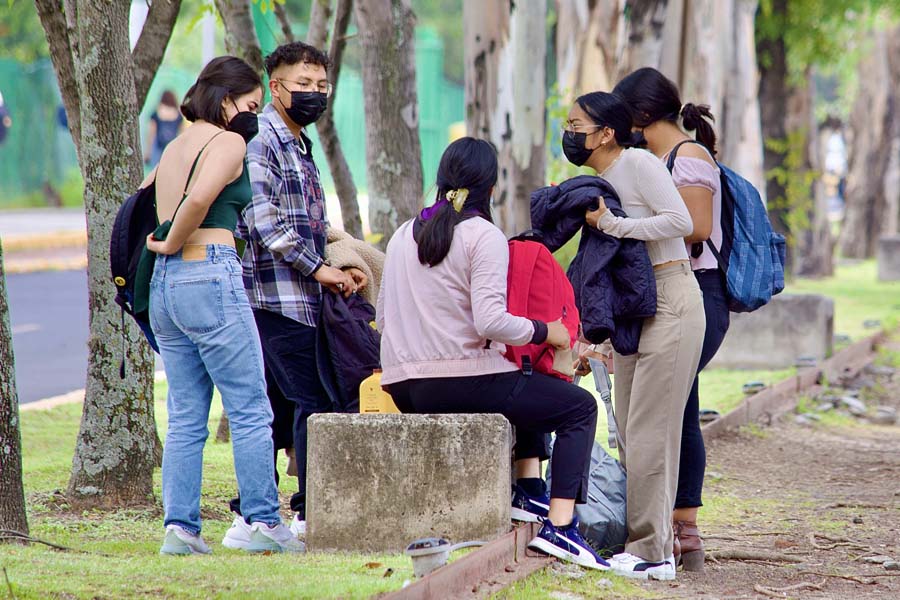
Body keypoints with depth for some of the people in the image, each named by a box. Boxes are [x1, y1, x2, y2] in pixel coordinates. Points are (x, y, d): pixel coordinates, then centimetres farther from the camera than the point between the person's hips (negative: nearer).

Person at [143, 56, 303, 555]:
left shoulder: (174, 147, 20)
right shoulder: (228, 142, -6)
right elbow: (198, 199, -23)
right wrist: (174, 244, -9)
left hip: (163, 285, 8)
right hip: (210, 276, -8)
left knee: (185, 418, 9)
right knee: (251, 411, -2)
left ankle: (179, 526, 4)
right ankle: (263, 522, -2)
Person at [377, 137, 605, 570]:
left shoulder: (404, 235, 13)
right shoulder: (483, 236, -9)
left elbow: (383, 319, 16)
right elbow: (490, 322, -20)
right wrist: (544, 332, -5)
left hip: (405, 389, 8)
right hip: (462, 383, -8)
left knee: (525, 388, 33)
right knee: (579, 407, 4)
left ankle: (529, 491, 23)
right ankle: (559, 527, -10)